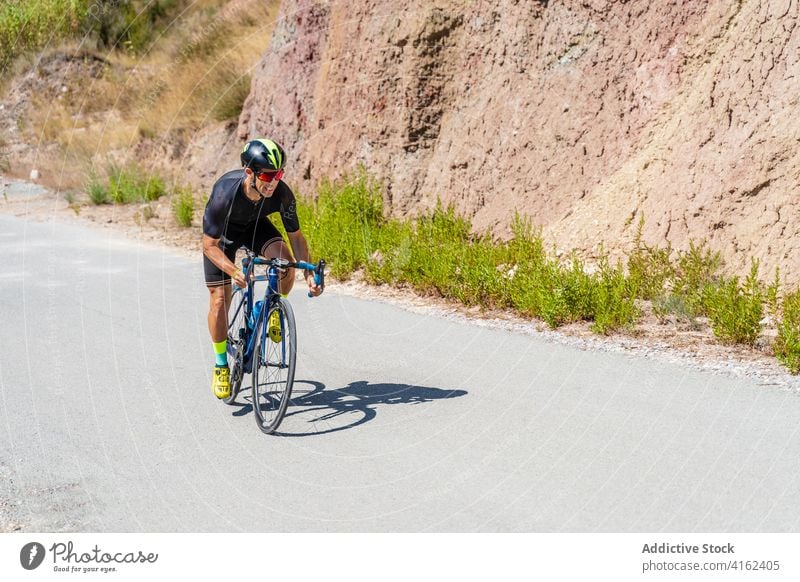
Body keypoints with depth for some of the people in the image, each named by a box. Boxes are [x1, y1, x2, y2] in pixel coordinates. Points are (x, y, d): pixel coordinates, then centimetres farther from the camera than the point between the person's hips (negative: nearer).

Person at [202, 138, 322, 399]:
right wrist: (234, 272, -47)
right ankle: (221, 364, 11)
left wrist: (309, 273, -30)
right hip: (223, 232, -2)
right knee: (219, 299, -8)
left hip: (255, 225, 2)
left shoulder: (282, 193, -31)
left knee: (286, 261, -28)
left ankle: (275, 310, 1)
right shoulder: (225, 193, -40)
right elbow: (209, 245, -32)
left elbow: (295, 236, -17)